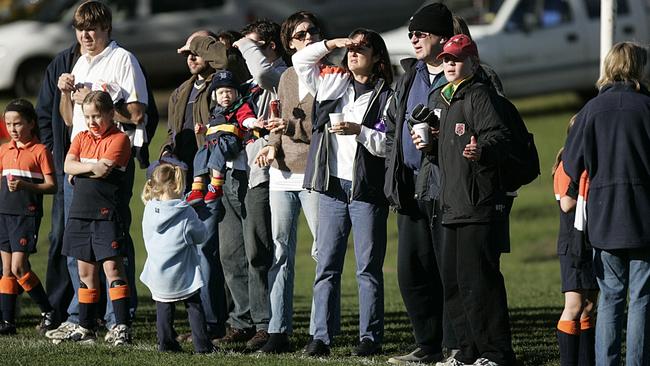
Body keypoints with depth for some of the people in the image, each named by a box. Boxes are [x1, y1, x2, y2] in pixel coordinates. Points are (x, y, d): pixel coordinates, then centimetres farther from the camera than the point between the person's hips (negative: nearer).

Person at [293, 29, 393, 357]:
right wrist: (331, 44, 4)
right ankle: (321, 336, 4)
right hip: (332, 187, 4)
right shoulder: (333, 83, 11)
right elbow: (300, 61, 14)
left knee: (368, 267, 1)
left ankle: (371, 337, 5)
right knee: (326, 265, 3)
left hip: (368, 191, -4)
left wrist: (359, 131, -21)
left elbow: (391, 145, -9)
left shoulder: (386, 96, -3)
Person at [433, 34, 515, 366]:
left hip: (479, 205, -10)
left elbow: (499, 136, -21)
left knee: (477, 281, -10)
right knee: (452, 282, 12)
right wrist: (429, 143, 12)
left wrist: (482, 151, -40)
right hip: (451, 207, 10)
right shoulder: (441, 100, 20)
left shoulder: (479, 95, -8)